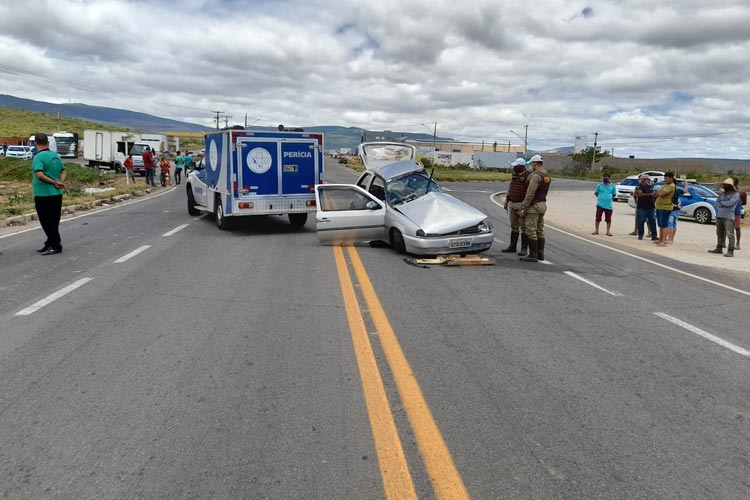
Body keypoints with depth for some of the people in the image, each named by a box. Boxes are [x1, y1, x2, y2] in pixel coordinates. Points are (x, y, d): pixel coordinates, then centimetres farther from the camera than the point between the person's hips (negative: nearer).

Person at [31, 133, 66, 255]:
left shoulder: (38, 157, -14)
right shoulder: (56, 156, 9)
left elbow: (39, 175, -25)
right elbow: (63, 171, 13)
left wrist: (55, 182, -17)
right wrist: (60, 182, -4)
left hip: (43, 195, -8)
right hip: (57, 194, 8)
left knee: (47, 221, 1)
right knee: (53, 221, 14)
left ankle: (56, 246, 3)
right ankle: (50, 244, 23)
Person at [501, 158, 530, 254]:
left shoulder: (528, 176, -11)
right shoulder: (514, 175, 12)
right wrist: (506, 201, 17)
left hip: (522, 205, -7)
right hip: (512, 204, 7)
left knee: (523, 227, -2)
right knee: (514, 226, 12)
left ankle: (524, 248, 3)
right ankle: (512, 246, 18)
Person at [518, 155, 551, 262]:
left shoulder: (536, 175, -17)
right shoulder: (547, 175, 13)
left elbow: (530, 193, -22)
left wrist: (523, 208, -19)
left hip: (534, 205, -10)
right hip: (543, 204, 10)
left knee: (531, 231, -6)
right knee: (539, 231, 13)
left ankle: (533, 255, -6)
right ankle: (540, 253, 16)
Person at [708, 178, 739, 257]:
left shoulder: (735, 194, -2)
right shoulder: (722, 194, 18)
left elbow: (730, 203, -15)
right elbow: (717, 203, 9)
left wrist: (721, 203, 1)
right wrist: (725, 204, -9)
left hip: (729, 217, -7)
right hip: (719, 216, 7)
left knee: (730, 234, -9)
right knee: (720, 233, 13)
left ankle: (730, 251, -12)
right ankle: (719, 248, 23)